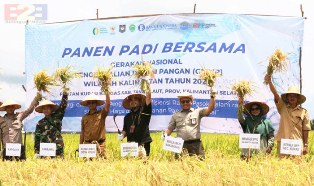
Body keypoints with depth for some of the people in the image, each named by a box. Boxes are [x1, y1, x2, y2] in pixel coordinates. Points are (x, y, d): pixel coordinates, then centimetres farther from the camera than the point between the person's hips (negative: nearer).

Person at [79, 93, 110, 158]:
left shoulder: (101, 114, 5)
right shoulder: (85, 117, 12)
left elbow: (108, 104, -11)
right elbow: (82, 132, 14)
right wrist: (80, 146, 10)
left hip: (100, 144, -2)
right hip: (87, 144, 2)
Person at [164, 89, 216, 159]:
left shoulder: (197, 112, 12)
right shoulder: (176, 115, 18)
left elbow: (209, 109, -2)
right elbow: (169, 129, 18)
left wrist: (212, 97, -14)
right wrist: (165, 134, -3)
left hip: (196, 144, -1)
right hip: (181, 145, 1)